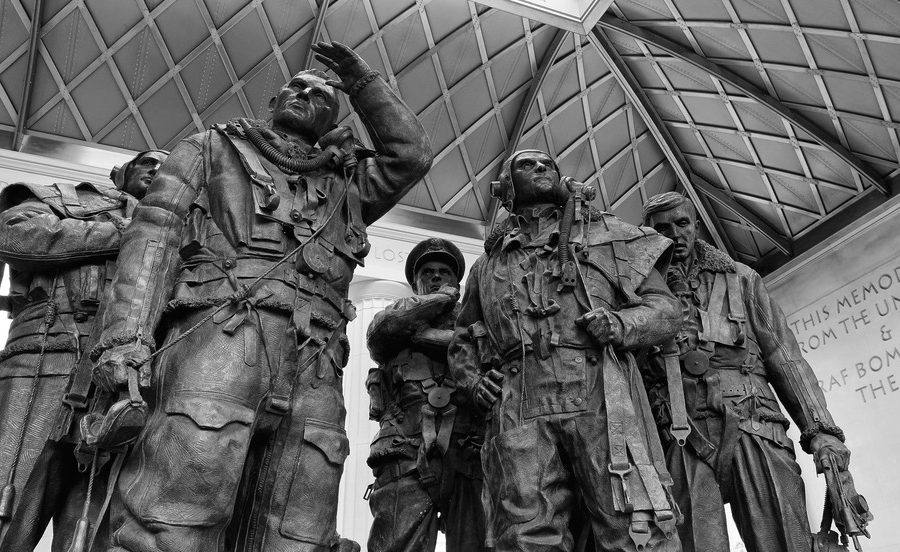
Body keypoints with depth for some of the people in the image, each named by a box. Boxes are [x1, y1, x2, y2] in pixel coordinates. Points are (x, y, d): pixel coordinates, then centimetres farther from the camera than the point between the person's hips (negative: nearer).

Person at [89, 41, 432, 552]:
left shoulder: (346, 187, 34)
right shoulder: (215, 147, 24)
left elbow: (411, 155, 22)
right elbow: (156, 232, 11)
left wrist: (362, 82, 28)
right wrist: (127, 334, -6)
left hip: (315, 371, 4)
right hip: (219, 337, -3)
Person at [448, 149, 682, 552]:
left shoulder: (606, 232, 21)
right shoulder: (488, 262, 27)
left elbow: (663, 307, 15)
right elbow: (463, 341, 33)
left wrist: (620, 325, -6)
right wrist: (473, 380, 11)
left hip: (601, 397, -1)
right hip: (519, 414, 2)